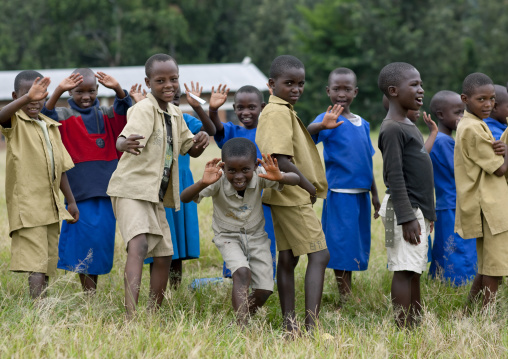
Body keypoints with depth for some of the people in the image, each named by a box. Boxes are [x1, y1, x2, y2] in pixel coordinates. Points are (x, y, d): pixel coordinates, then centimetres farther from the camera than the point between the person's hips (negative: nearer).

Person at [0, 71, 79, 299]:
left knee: (48, 263, 8)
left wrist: (71, 200, 19)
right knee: (35, 263, -15)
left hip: (51, 205, 7)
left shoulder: (51, 127, 17)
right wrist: (27, 98, -43)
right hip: (26, 203, -7)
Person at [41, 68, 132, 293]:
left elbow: (124, 109, -8)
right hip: (79, 187, -3)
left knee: (104, 232, 3)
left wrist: (117, 89, -28)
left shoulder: (106, 114, 11)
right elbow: (47, 117, -18)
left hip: (106, 186, 3)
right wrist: (58, 91, -33)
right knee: (84, 231, -10)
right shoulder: (65, 116, 2)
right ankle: (86, 284, 2)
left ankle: (93, 284, 14)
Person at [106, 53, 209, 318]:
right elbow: (122, 139, -31)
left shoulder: (174, 114, 11)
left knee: (164, 255, 10)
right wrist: (126, 144, -56)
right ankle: (131, 316, -40)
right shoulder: (144, 110, -14)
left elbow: (191, 149, 20)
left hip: (156, 194, 9)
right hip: (131, 189, -9)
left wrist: (200, 142, -5)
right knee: (138, 244, -27)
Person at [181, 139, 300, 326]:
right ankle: (242, 327, -27)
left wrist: (280, 177, -50)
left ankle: (245, 316, 25)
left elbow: (295, 179, -27)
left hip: (256, 235, 3)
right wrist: (203, 183, -57)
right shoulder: (218, 182, -28)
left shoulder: (260, 177, -23)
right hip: (228, 236, -3)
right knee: (242, 272, -30)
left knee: (264, 291, -5)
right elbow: (185, 198, -37)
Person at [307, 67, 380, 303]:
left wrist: (375, 195, 20)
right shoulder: (329, 120, -7)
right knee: (342, 245, -5)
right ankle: (345, 297, 0)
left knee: (356, 247, 10)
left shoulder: (362, 124, 12)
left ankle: (349, 296, 18)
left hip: (360, 193, 6)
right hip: (339, 192, -6)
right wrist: (322, 126, -52)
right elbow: (307, 132, -30)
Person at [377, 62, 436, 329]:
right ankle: (404, 330, -7)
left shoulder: (409, 127, 17)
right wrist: (407, 217, -21)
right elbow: (394, 176, -18)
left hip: (418, 210, 10)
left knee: (415, 271, 11)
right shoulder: (392, 129, -14)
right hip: (404, 209, -10)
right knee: (404, 271, -8)